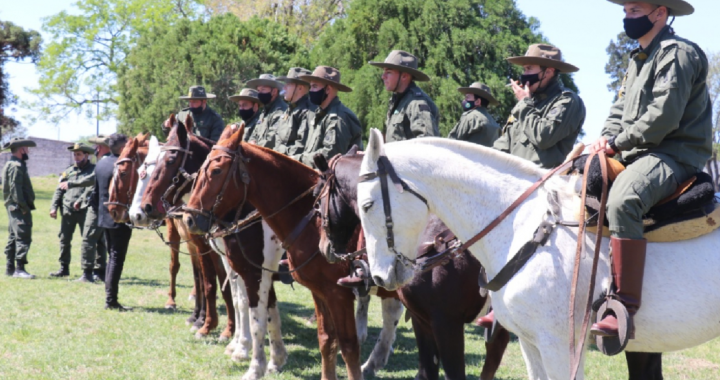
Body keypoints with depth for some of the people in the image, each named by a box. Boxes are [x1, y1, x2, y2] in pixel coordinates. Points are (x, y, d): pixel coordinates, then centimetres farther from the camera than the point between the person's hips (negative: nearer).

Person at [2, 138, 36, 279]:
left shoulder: (11, 165, 19)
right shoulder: (16, 166, -14)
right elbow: (15, 189, -20)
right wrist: (23, 207, -20)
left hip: (13, 208, 11)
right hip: (19, 208, -11)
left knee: (13, 238, 13)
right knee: (23, 237, -12)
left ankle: (10, 268, 18)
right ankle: (19, 269, -15)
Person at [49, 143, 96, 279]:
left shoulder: (93, 169, 3)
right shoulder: (68, 171, 17)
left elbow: (91, 180, -19)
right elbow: (59, 190, 14)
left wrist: (70, 184, -20)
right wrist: (53, 207, 2)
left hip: (84, 210, -5)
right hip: (67, 210, 5)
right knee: (64, 240, 8)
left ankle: (88, 271, -1)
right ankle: (64, 268, 19)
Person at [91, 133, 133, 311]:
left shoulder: (100, 164, 9)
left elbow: (95, 192, 16)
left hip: (105, 217, 9)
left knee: (112, 257, 16)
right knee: (117, 258, -4)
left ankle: (110, 297, 19)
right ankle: (111, 300, -4)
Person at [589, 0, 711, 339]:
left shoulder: (677, 52, -9)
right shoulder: (638, 59, 22)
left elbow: (663, 117, -19)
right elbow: (621, 108, 21)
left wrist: (619, 143, -14)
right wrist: (607, 138, 0)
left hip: (676, 155, -11)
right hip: (637, 155, 11)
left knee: (621, 201, -37)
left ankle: (625, 308, -39)